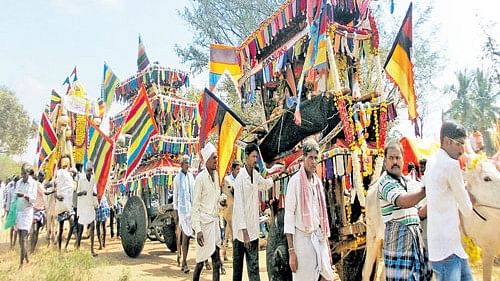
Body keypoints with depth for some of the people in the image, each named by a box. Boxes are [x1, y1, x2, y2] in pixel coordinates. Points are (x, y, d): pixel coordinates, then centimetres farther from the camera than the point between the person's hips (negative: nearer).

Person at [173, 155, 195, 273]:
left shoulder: (191, 176, 10)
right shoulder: (177, 178, -3)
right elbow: (175, 195, 1)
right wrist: (175, 210, 2)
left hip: (191, 207, 5)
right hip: (182, 207, -5)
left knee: (188, 234, 7)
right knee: (185, 234, -8)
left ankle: (184, 262, 15)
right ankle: (184, 262, -3)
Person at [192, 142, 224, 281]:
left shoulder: (216, 175, 9)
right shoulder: (200, 178, -12)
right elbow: (195, 206, -12)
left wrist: (221, 198, 0)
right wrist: (198, 229, -17)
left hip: (215, 221, 7)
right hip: (204, 222, -7)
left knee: (201, 260, 11)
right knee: (216, 261, -5)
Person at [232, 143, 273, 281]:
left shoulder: (256, 175, 6)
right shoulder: (240, 178, -14)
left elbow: (265, 184, 30)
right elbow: (239, 206, -18)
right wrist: (244, 231, -20)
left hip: (253, 229, 5)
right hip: (241, 229, -5)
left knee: (254, 265, 4)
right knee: (238, 264, 9)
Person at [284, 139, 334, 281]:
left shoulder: (318, 181, 11)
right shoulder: (295, 181, -9)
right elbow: (289, 215, -12)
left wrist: (327, 245, 14)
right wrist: (291, 250, -16)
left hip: (319, 237, 6)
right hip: (302, 237, -6)